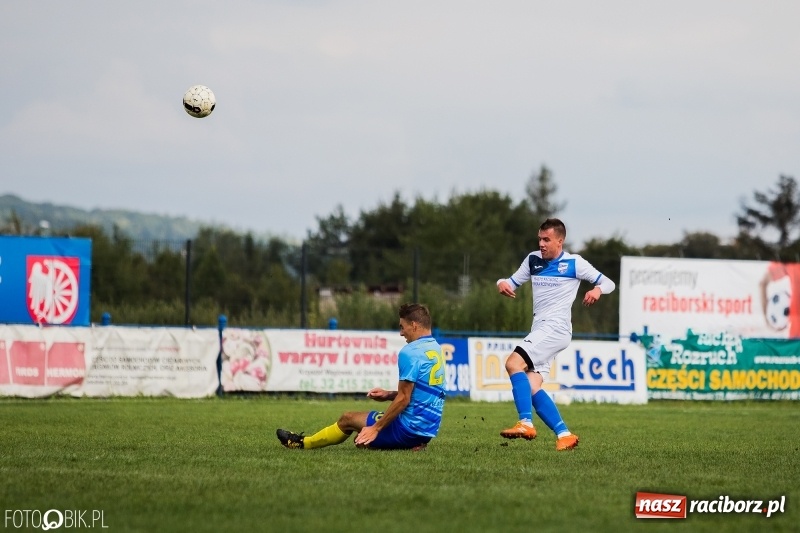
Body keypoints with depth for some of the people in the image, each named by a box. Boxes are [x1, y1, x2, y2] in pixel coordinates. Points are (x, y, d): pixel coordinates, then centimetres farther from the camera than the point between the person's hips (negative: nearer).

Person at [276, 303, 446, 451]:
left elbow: (403, 399, -20)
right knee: (362, 441, 23)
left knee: (347, 419, 8)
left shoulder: (410, 353, -18)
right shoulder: (435, 349, 12)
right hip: (429, 429, 9)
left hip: (411, 427, -9)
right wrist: (389, 395, 12)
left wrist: (376, 428, -15)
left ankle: (302, 443, 23)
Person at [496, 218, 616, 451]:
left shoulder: (574, 263, -3)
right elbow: (513, 282, 20)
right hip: (539, 330, 7)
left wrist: (597, 290, -22)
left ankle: (526, 424, -27)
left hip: (556, 327, -7)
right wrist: (502, 283, -4)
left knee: (513, 363, -24)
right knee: (532, 388, -3)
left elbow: (608, 283, 1)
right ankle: (564, 434, 1)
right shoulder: (533, 260, 13)